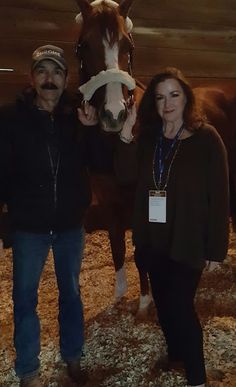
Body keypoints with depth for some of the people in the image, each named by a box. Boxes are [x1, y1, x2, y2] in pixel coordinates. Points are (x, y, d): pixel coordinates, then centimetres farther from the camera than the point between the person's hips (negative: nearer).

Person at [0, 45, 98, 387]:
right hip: (28, 225, -2)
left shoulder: (78, 117, -2)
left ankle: (72, 357, 38)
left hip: (70, 223, 2)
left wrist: (92, 130, -17)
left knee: (71, 292, 17)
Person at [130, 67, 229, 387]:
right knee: (163, 303, 16)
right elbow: (138, 187, 2)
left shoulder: (206, 138, -8)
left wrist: (216, 247, -10)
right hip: (153, 241, 5)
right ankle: (176, 354, 41)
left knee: (180, 306, -1)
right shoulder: (148, 139, 5)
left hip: (187, 242, -5)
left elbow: (219, 195, -9)